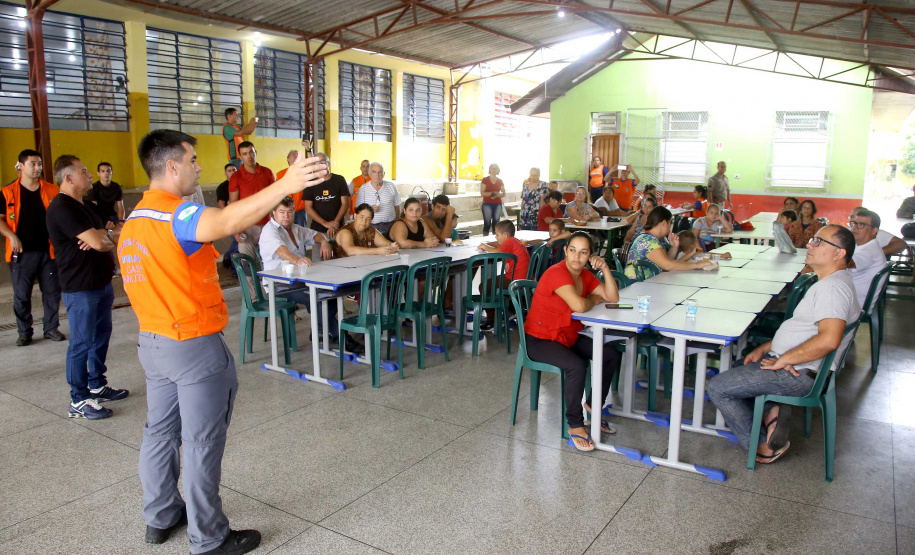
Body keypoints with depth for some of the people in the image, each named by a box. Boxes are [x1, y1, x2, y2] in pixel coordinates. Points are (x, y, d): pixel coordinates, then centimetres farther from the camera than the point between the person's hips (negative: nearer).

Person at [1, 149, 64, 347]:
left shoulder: (51, 190, 5)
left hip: (48, 251, 1)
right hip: (22, 253, -1)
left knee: (52, 292, 7)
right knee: (21, 295, 5)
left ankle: (51, 328, 20)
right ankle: (24, 332, 18)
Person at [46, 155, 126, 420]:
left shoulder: (82, 206, 16)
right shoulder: (62, 208, -17)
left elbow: (102, 237, 12)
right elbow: (99, 243, -25)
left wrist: (100, 236, -12)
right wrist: (106, 236, -1)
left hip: (101, 283, 10)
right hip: (80, 288, -10)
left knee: (100, 337, 17)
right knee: (81, 343, -2)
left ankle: (97, 385, 30)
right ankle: (78, 401, 7)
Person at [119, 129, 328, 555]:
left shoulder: (133, 221, 10)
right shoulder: (174, 215, -21)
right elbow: (228, 221, -42)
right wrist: (286, 184, -51)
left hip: (152, 342, 10)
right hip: (194, 346, -9)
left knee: (160, 431, 20)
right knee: (202, 443, 2)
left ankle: (160, 517, 37)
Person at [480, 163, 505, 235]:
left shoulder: (500, 181, 10)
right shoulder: (485, 180, -1)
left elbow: (503, 193, 9)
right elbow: (482, 193, -7)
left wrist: (497, 195, -12)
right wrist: (491, 193, -21)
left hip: (498, 204, 3)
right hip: (487, 204, -3)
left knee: (496, 222, 3)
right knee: (487, 222, -6)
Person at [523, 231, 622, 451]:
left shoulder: (584, 275, 4)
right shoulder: (557, 273, -24)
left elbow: (613, 298, 0)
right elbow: (579, 306, -36)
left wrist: (605, 270, -12)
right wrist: (594, 300, -13)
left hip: (568, 336, 9)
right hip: (539, 340, -9)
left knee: (612, 356, 1)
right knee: (576, 366, -32)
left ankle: (594, 410, 16)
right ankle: (575, 426, -12)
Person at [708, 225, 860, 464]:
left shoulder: (834, 286, -21)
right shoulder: (828, 283, 15)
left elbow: (828, 339, -34)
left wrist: (782, 360, -23)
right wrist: (764, 348, 12)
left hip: (800, 373, -11)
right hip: (796, 365, 11)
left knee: (718, 387, -10)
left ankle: (764, 447, 1)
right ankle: (769, 409, 3)